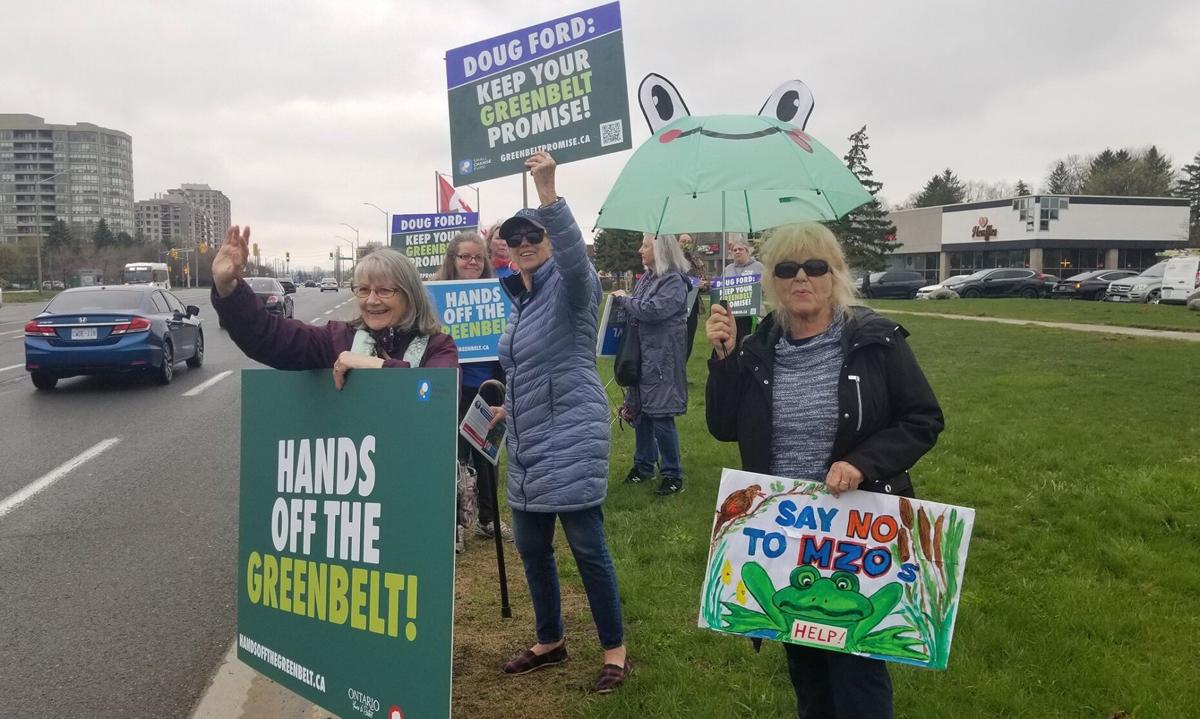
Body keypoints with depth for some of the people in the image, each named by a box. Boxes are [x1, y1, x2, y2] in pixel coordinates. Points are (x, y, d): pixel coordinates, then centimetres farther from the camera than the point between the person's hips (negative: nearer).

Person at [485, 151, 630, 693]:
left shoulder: (569, 286, -9)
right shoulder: (520, 298, 16)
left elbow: (575, 257, -34)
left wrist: (548, 194, -45)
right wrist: (511, 407, 20)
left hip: (572, 438, -9)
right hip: (528, 443, 9)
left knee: (587, 547, -2)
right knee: (531, 546, 15)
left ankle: (615, 650, 15)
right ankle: (550, 641, 33)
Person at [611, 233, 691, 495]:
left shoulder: (674, 281, -13)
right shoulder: (646, 278, 11)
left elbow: (652, 310, -24)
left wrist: (624, 299, -11)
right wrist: (622, 301, 1)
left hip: (662, 358, -8)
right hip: (641, 355, 8)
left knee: (661, 416, -5)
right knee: (639, 411, 15)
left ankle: (673, 475, 7)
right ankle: (644, 466, 30)